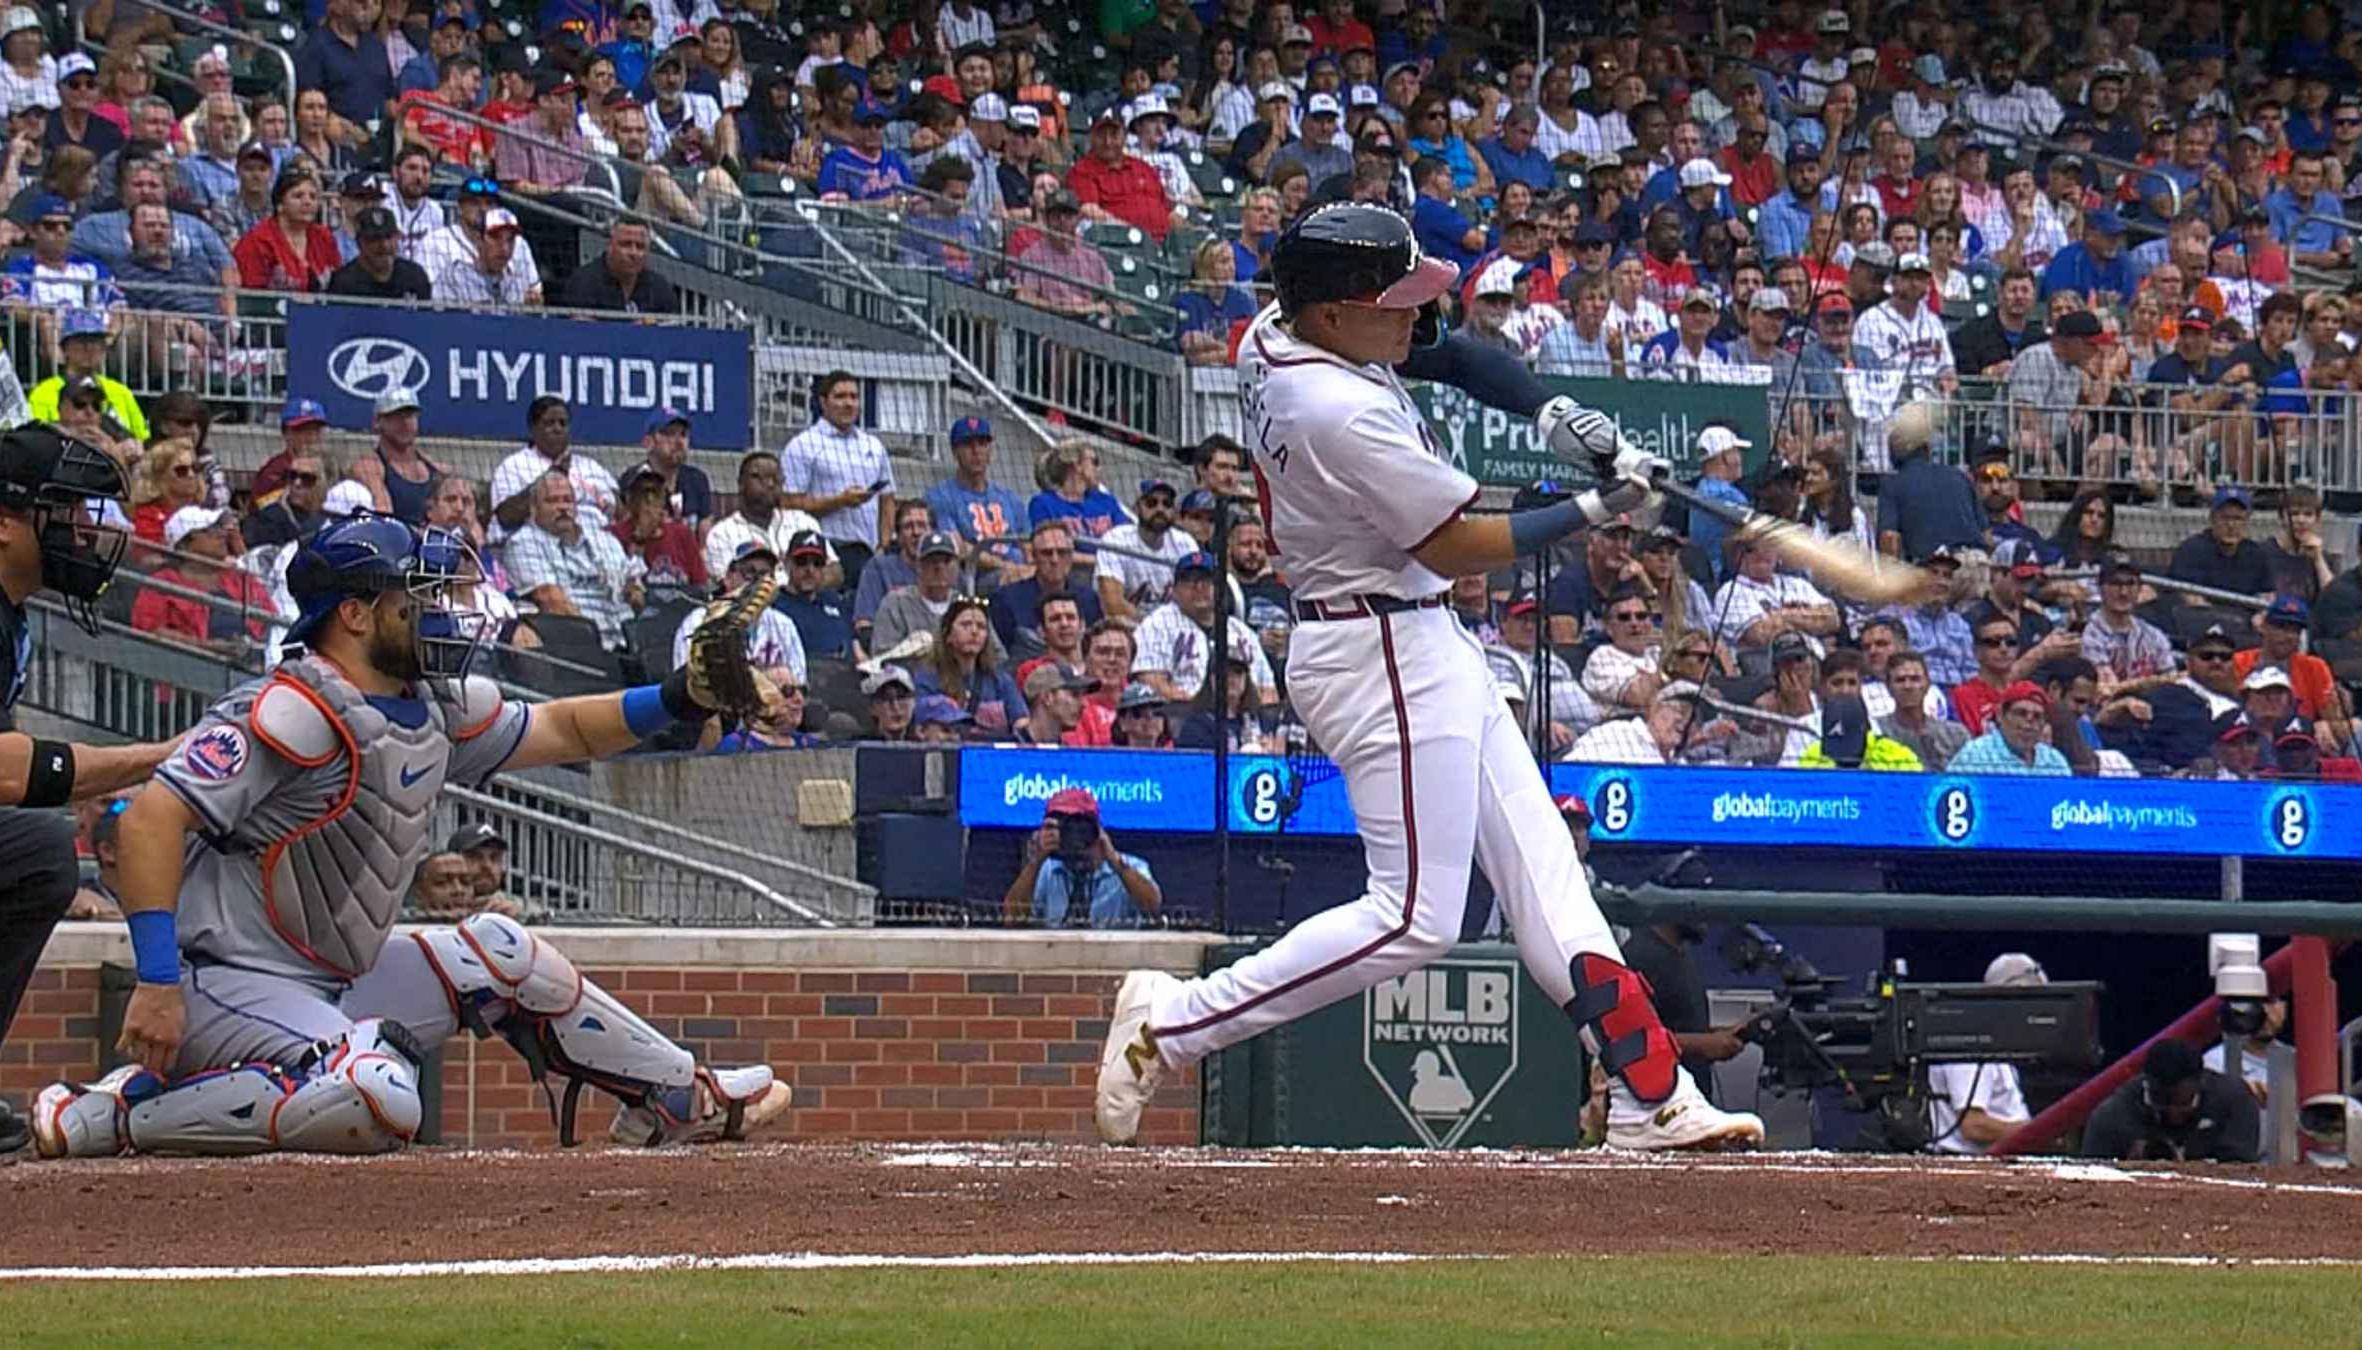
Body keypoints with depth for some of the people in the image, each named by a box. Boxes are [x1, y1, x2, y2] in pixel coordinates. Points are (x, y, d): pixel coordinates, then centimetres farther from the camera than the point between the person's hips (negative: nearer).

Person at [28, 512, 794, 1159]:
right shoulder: (295, 713, -19)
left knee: (497, 953, 17)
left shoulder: (435, 709, 11)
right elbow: (151, 820, -26)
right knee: (379, 1099, -33)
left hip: (332, 982, 10)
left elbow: (561, 731, 23)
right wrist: (157, 982, -31)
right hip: (232, 979, -10)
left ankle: (683, 1098, 31)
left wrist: (678, 701, 6)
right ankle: (111, 1116, -24)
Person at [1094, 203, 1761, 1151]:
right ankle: (1172, 1023, -3)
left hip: (1425, 641, 11)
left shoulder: (1271, 339, 2)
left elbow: (1433, 344, 17)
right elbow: (1459, 548, -19)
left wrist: (1543, 407, 3)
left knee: (1540, 866, 10)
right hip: (1386, 655, -11)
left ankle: (1648, 1092, 11)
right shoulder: (1344, 417, -26)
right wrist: (1595, 509, -9)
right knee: (1415, 919, -8)